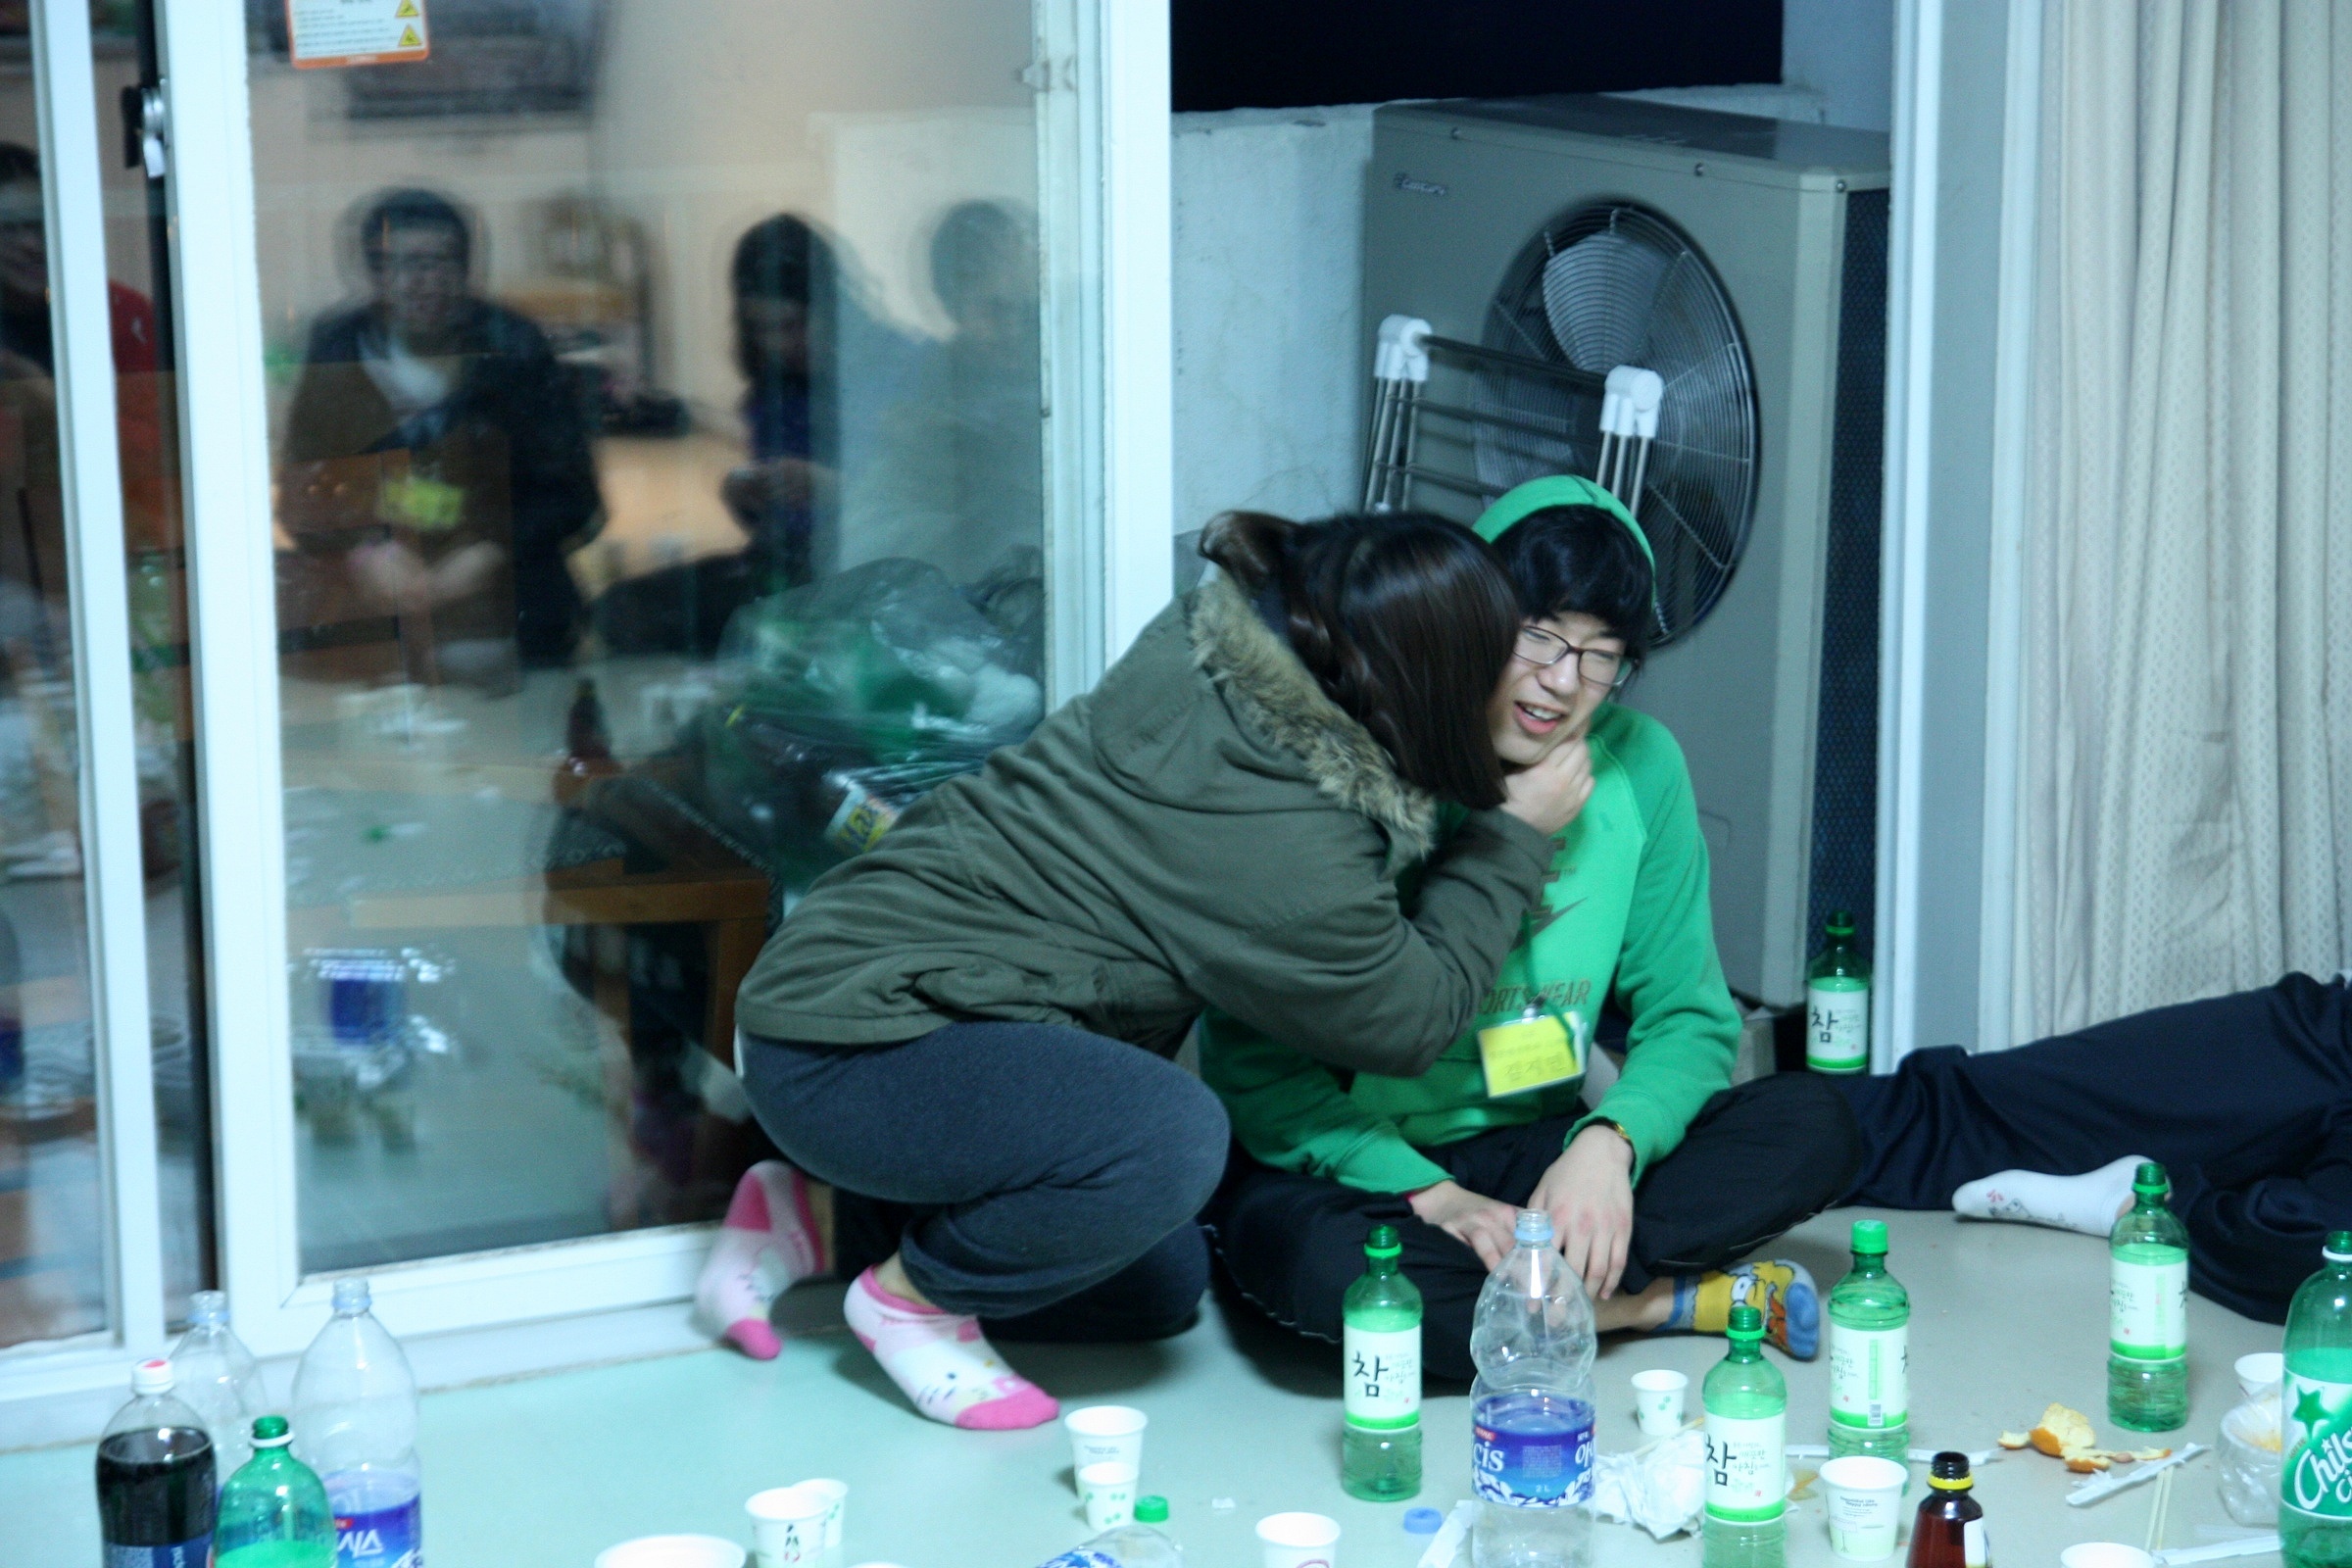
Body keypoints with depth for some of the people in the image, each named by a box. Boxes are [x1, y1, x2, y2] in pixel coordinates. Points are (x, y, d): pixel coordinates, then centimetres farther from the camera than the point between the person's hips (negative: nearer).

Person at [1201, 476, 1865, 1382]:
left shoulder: (1639, 765, -2)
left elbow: (1688, 1019, 2)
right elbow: (1251, 1059, -14)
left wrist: (1610, 1143, -20)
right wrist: (1432, 1196, -26)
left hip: (1532, 1152, 4)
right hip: (1350, 1162, -3)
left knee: (1814, 1129, -14)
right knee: (1317, 1262, -39)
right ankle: (1659, 1301, -18)